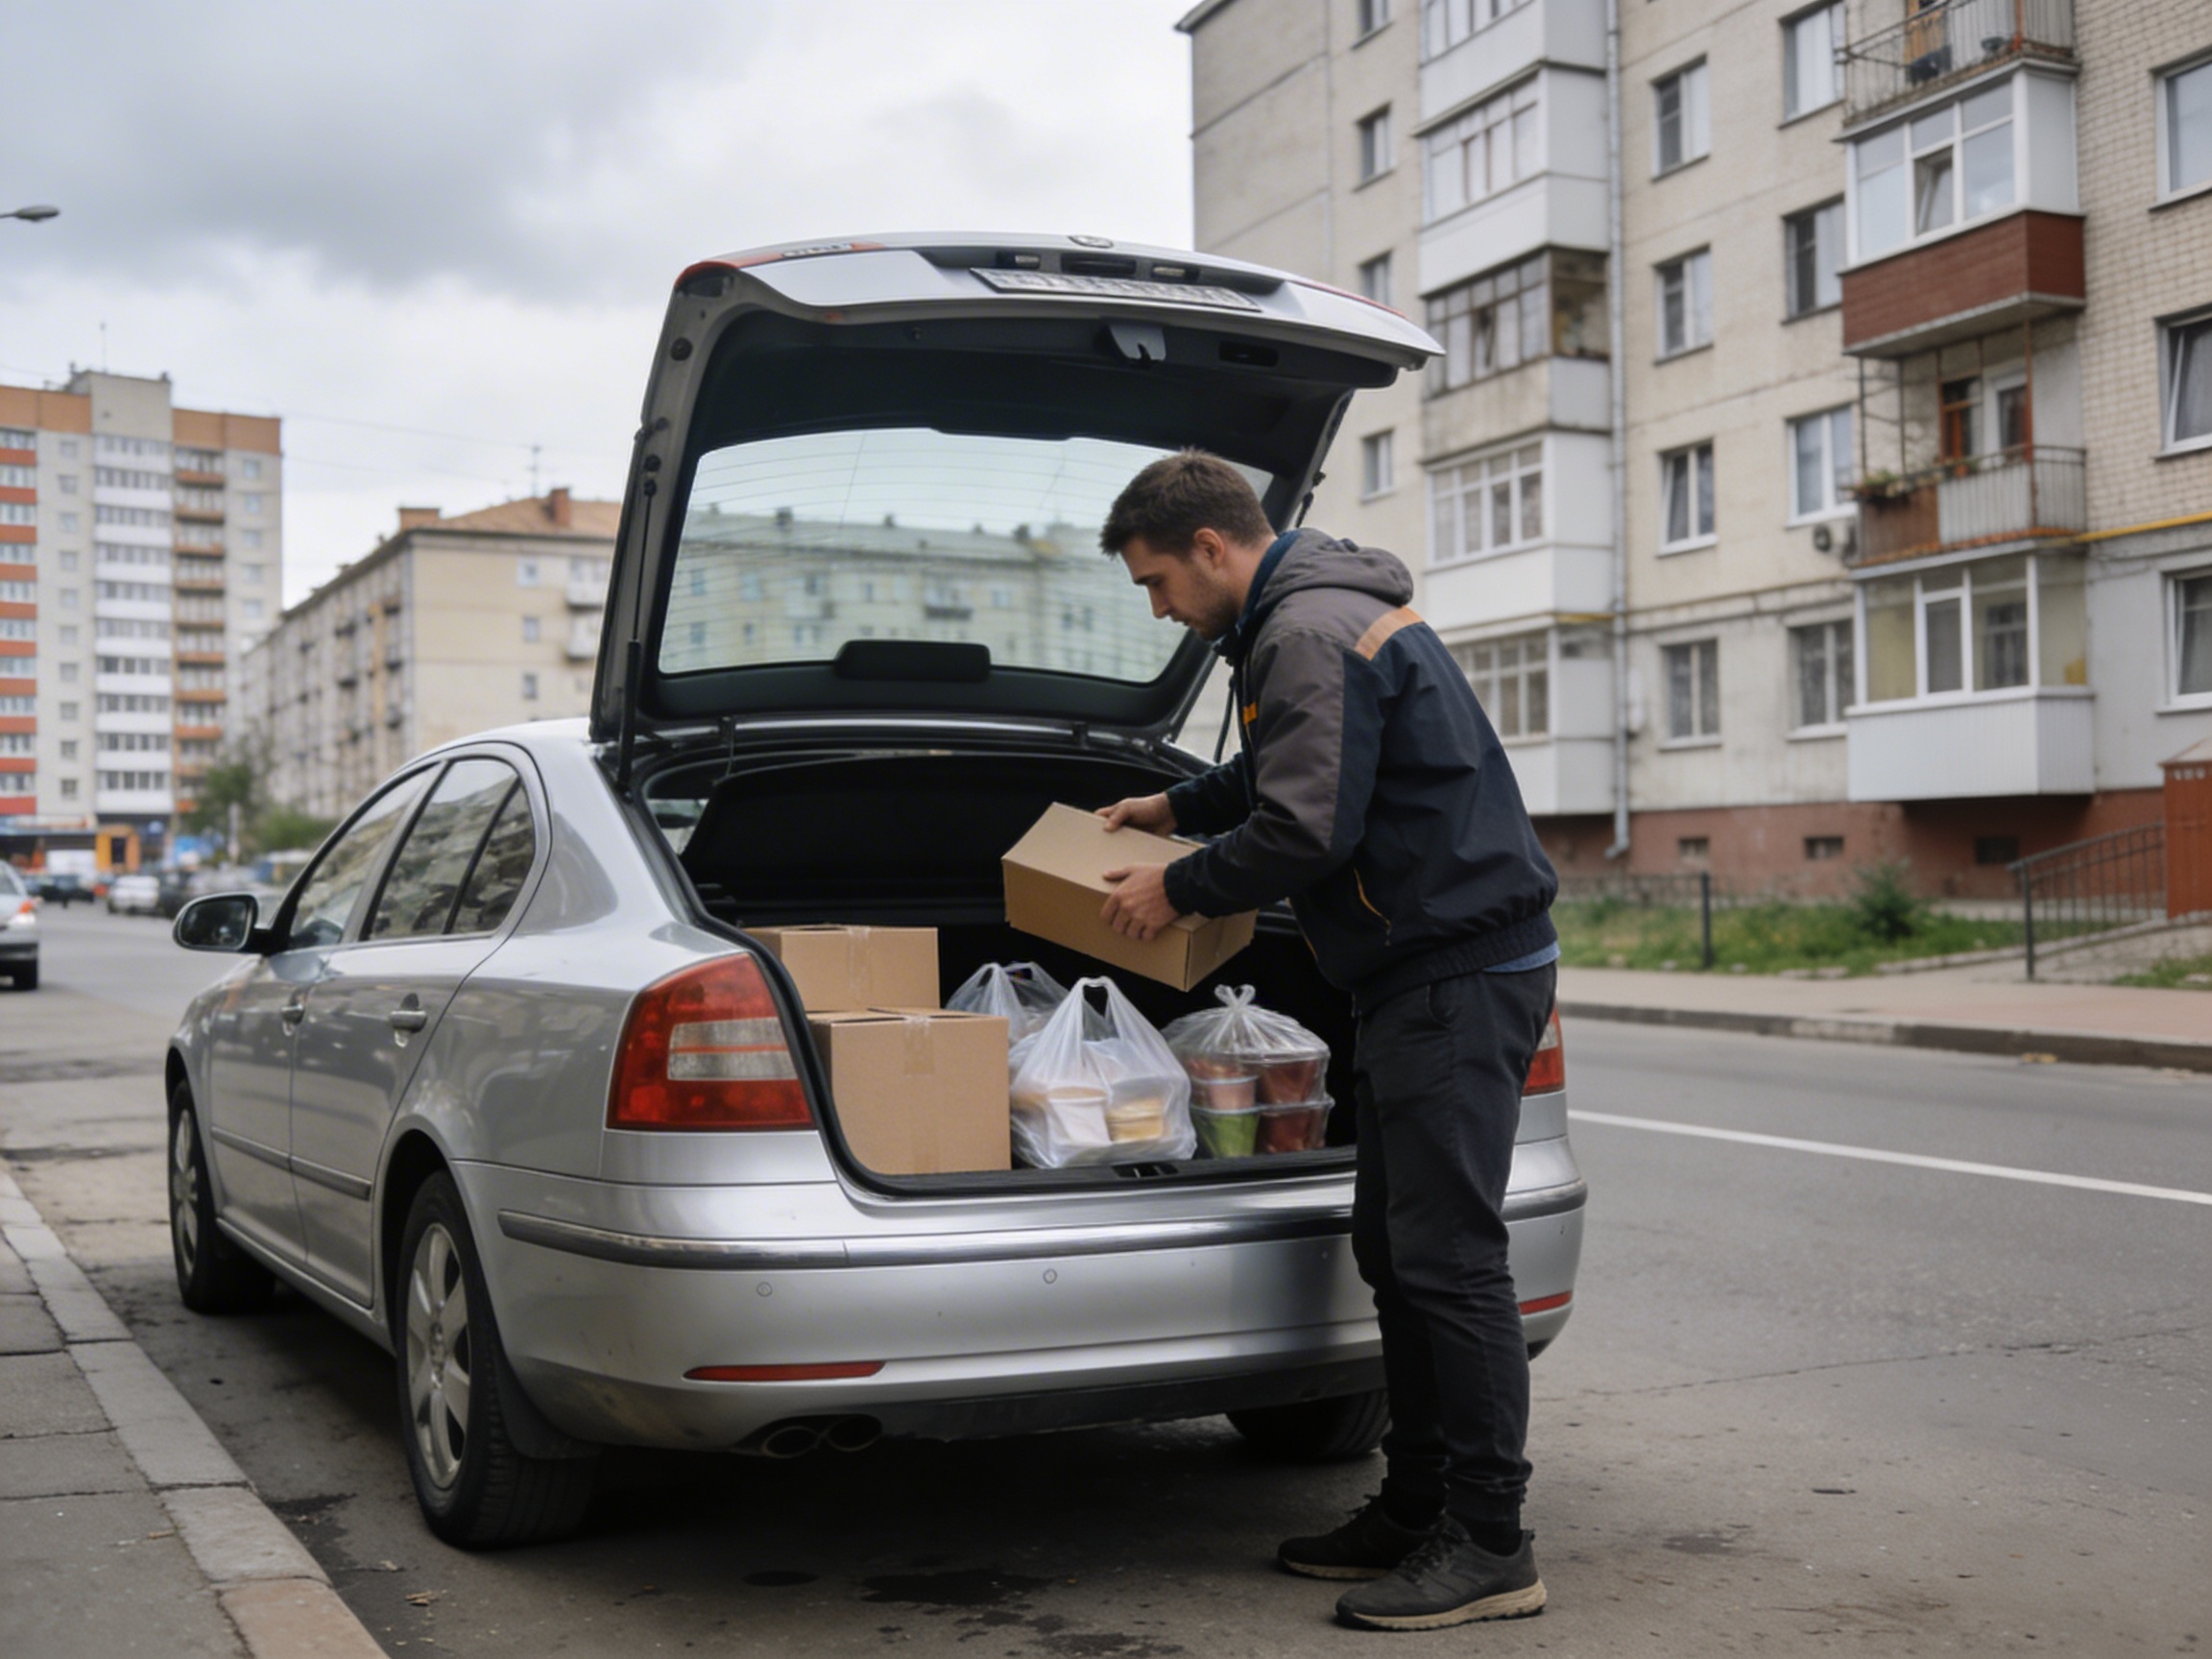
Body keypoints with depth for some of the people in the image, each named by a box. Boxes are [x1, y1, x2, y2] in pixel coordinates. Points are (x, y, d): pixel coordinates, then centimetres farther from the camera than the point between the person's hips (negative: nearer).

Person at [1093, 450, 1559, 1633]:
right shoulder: (1310, 618, 18)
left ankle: (1489, 1546, -2)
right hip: (1427, 972, 11)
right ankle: (1418, 1510, 23)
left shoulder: (1310, 636, -16)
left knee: (1448, 1257, -9)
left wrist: (1178, 889, -8)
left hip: (1460, 976, -11)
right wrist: (1176, 808, 32)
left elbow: (1308, 828, -23)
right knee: (1394, 1250, 14)